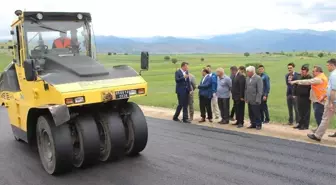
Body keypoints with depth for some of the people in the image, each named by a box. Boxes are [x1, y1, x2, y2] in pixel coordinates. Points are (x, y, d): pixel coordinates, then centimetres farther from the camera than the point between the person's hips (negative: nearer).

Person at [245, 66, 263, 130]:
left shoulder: (258, 78, -9)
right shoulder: (247, 78, 10)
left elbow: (260, 90, -12)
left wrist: (257, 100, -16)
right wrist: (246, 98, 9)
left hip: (255, 100, -6)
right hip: (249, 100, 6)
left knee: (257, 113, 2)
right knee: (251, 114, 11)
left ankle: (258, 125, 14)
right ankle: (253, 124, 23)